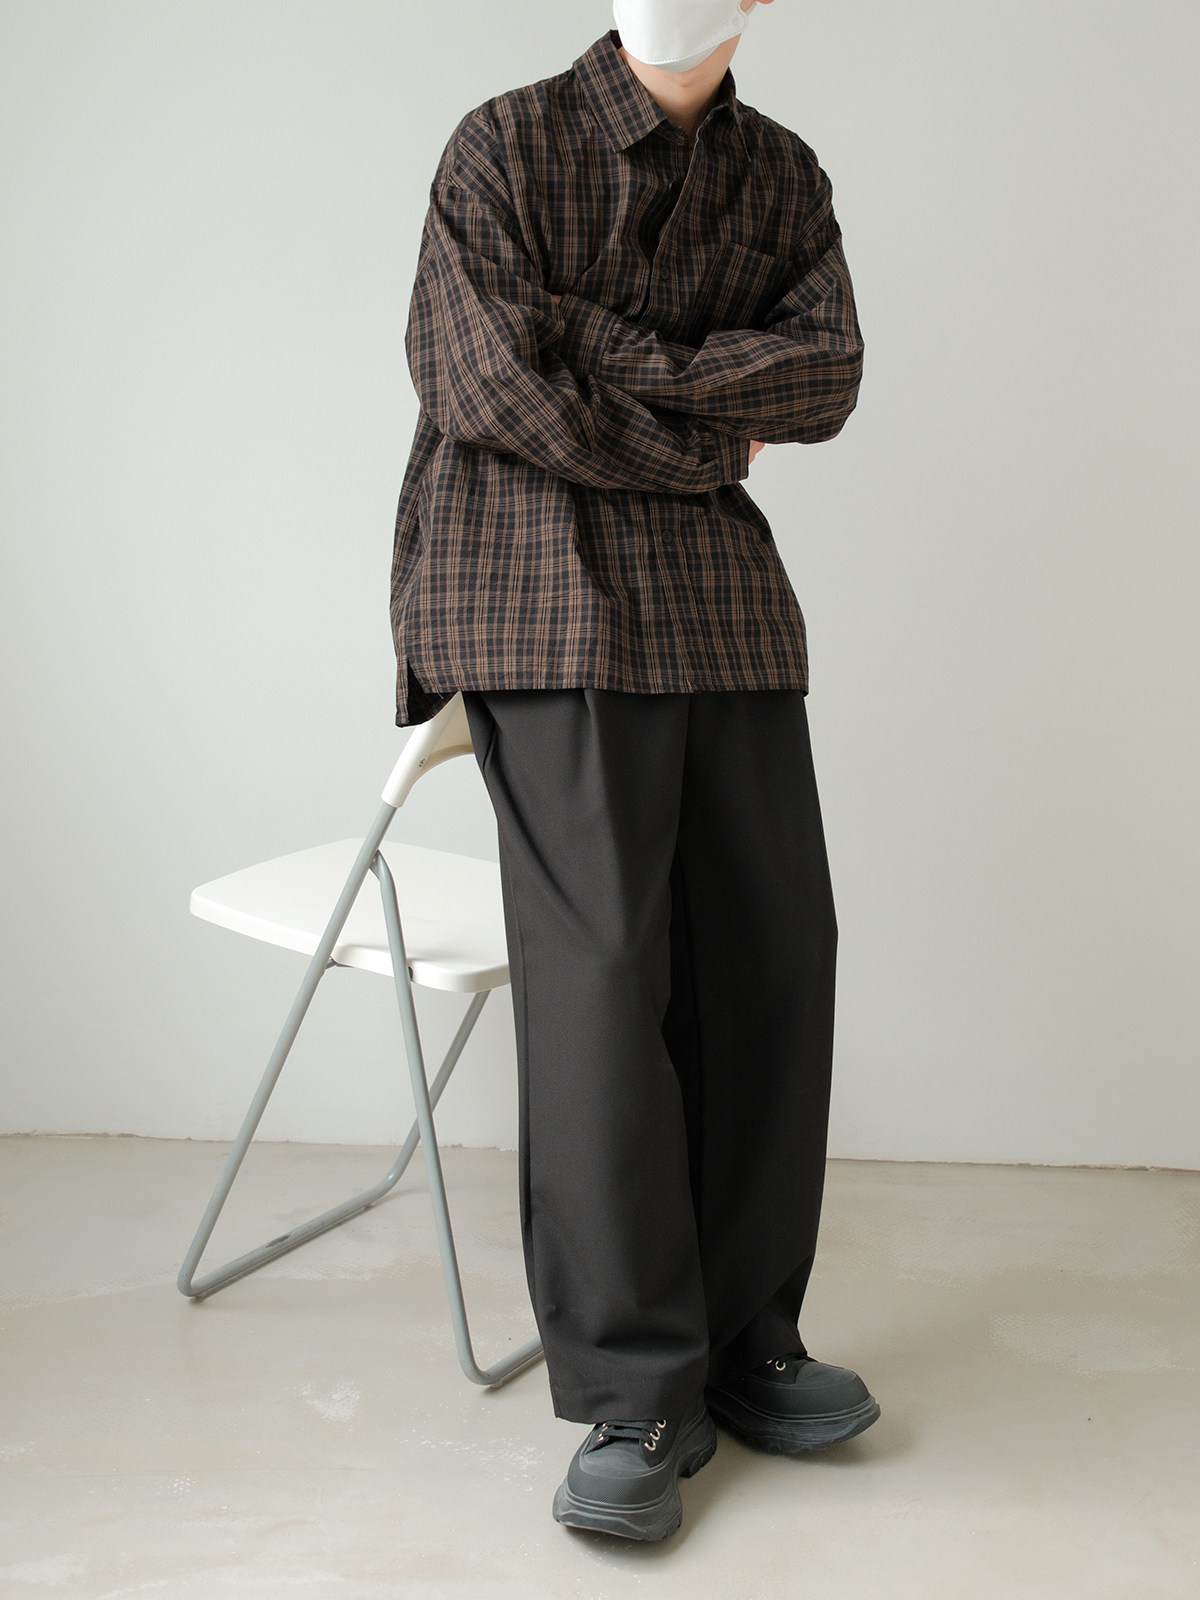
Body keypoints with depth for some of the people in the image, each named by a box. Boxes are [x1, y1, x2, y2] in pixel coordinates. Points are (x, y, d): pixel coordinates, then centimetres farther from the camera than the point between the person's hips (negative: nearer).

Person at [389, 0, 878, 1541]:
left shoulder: (782, 177, 15)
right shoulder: (505, 146, 3)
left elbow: (827, 377, 0)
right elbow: (491, 387, -10)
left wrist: (610, 352, -9)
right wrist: (708, 443, -2)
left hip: (724, 600, 5)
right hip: (548, 597, -5)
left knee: (771, 954, 0)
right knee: (601, 963, -12)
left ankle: (744, 1343, 14)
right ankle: (635, 1392, -3)